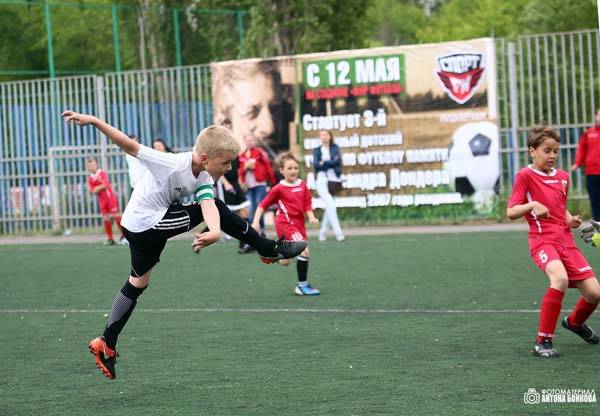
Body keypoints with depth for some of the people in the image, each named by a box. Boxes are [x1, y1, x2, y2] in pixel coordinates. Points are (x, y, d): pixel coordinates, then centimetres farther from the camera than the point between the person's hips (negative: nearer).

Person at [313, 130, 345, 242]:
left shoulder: (335, 148, 14)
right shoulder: (316, 151, 14)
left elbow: (337, 161, -4)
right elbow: (316, 164, -3)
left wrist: (324, 163, -7)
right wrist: (331, 163, -9)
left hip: (334, 179, 2)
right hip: (322, 179, -2)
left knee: (329, 207, 3)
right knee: (330, 205, -18)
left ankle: (323, 232, 17)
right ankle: (338, 232, -20)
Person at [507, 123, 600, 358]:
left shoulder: (563, 177, 15)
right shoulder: (525, 176, -3)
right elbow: (511, 213, -6)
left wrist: (571, 220, 8)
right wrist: (532, 205, -24)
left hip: (565, 240, 6)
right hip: (542, 240, -6)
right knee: (560, 279, -34)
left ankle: (575, 322, 35)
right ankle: (543, 341, -23)